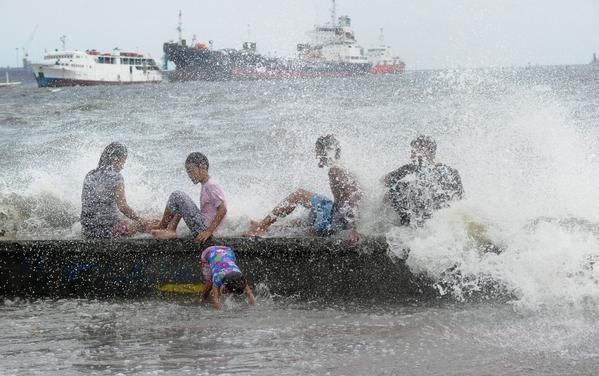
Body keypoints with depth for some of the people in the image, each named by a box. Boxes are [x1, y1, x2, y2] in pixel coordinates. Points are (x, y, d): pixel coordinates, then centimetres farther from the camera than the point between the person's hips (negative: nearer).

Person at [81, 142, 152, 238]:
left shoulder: (89, 176, 7)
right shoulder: (116, 177, -12)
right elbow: (122, 206, -14)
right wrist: (138, 219, 1)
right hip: (108, 230, -7)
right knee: (143, 223, 16)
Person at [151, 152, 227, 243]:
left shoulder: (211, 186, -14)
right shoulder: (206, 185, 16)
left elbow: (223, 210, -22)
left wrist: (209, 232, -24)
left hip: (202, 229, -10)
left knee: (177, 196, -10)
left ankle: (162, 225, 8)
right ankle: (170, 230, 6)